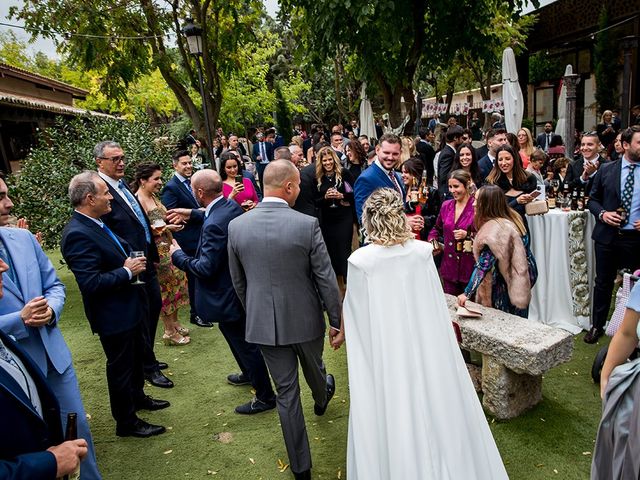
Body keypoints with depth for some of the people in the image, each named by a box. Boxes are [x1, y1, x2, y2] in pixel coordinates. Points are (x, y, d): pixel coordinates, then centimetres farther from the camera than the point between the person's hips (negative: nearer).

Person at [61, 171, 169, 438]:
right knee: (120, 366, 9)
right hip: (114, 316, -9)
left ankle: (137, 397, 50)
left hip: (130, 306, 10)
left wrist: (131, 262, 1)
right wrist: (127, 271, -22)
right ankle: (126, 423, 29)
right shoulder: (78, 234, -27)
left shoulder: (96, 224, 3)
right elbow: (90, 283, -31)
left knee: (136, 356, 27)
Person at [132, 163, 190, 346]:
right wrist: (166, 227, -21)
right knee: (165, 289, 3)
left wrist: (173, 219, 4)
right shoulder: (138, 200, -18)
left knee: (175, 283, 16)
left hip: (167, 247, 9)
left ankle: (174, 322, 32)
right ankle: (170, 332, 18)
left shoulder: (153, 196, 9)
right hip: (155, 251, -9)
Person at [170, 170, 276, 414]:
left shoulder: (215, 224, -31)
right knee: (241, 339, 30)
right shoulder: (231, 206, -3)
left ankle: (265, 396, 26)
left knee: (245, 345, 8)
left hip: (227, 296, -10)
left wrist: (178, 255, -15)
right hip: (238, 286, 10)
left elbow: (206, 268, -28)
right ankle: (249, 373, 54)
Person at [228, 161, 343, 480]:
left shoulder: (236, 226, -9)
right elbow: (326, 279, -14)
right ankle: (322, 399, 64)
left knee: (285, 391, 14)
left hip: (263, 322, 2)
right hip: (305, 319, -1)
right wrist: (337, 321, -1)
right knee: (314, 368, 30)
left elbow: (238, 282, 2)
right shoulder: (307, 225, -19)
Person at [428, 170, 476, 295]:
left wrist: (468, 235, -20)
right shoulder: (446, 206, 7)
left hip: (470, 268, -5)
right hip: (449, 268, 5)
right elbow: (437, 229, 22)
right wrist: (432, 242, 5)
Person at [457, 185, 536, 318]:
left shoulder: (494, 228, -25)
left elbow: (483, 265, -28)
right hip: (515, 286, 9)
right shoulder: (512, 219, 2)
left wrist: (467, 293, -26)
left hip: (505, 289, -9)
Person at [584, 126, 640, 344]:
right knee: (603, 283, 11)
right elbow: (593, 199, 9)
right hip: (607, 236, 1)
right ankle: (597, 326, 25)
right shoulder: (606, 169, 3)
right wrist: (602, 213, -10)